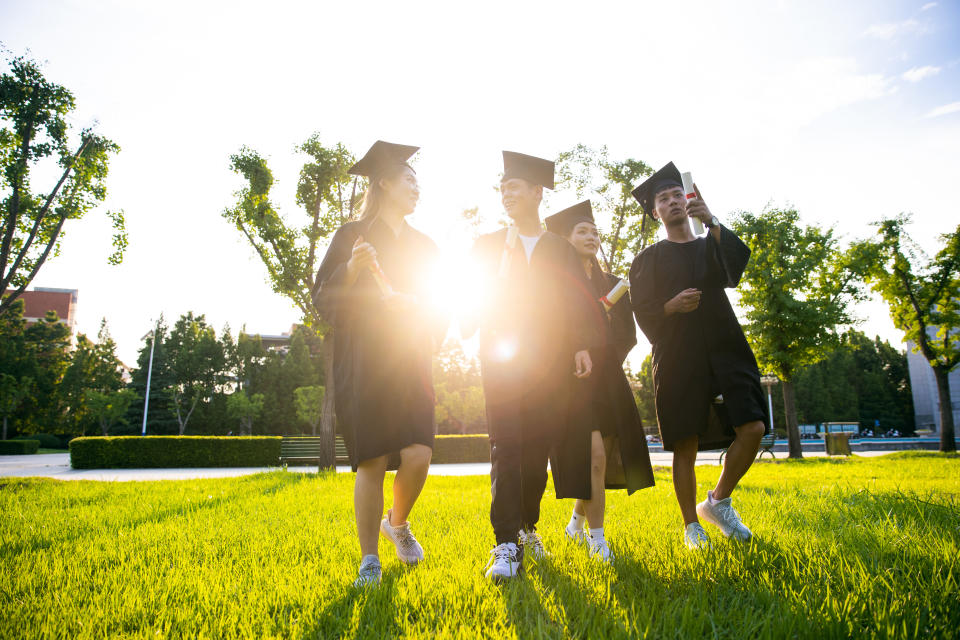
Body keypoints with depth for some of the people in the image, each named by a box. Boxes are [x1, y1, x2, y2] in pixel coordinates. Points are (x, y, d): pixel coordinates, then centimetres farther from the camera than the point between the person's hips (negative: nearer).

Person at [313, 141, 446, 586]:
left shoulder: (424, 246, 18)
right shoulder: (351, 236, 6)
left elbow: (437, 307, 20)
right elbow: (323, 299, 0)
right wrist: (352, 268, -17)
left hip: (410, 360, 3)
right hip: (362, 360, -3)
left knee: (419, 455, -11)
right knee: (372, 461, -6)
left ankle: (397, 523, 20)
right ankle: (369, 560, 10)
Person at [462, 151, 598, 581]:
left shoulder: (561, 249, 15)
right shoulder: (488, 244, 16)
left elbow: (576, 303, 7)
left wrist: (581, 346, -6)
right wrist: (465, 328, -10)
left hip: (549, 361, 1)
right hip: (501, 355, -1)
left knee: (538, 448, 3)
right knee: (506, 446, -10)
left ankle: (527, 527, 22)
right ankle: (508, 545, -8)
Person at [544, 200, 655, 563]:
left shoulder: (613, 285, 15)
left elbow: (627, 335, 11)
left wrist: (604, 357, -4)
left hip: (608, 380, 5)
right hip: (573, 380, -5)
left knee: (605, 460, 7)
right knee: (594, 455, -15)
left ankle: (577, 521, 30)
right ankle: (596, 538, -1)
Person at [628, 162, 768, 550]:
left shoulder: (712, 247, 19)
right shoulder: (648, 260, 12)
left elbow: (736, 266, -5)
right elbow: (643, 311, 3)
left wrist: (711, 222, -17)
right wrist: (672, 305, -18)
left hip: (725, 351, 3)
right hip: (677, 358, -2)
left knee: (753, 429, -10)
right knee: (686, 445, -3)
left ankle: (718, 502, 11)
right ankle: (692, 527, 13)